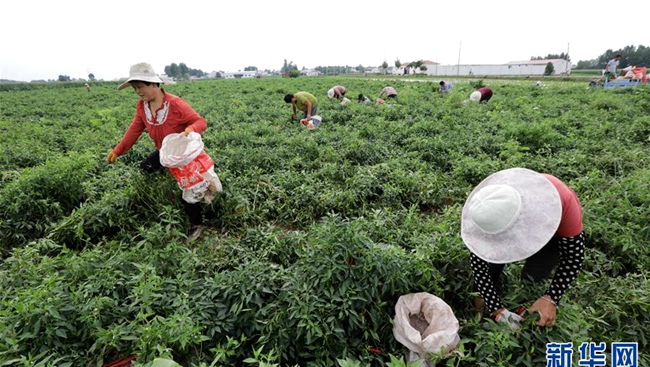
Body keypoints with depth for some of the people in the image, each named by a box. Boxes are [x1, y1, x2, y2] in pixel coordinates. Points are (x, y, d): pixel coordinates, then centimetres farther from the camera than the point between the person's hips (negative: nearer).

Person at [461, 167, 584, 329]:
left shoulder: (561, 199, -42)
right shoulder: (491, 210, -37)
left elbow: (574, 255, -29)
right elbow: (477, 258, -29)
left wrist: (550, 298, -38)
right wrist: (498, 309, -32)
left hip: (556, 227, -1)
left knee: (535, 272, -25)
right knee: (491, 250, -24)